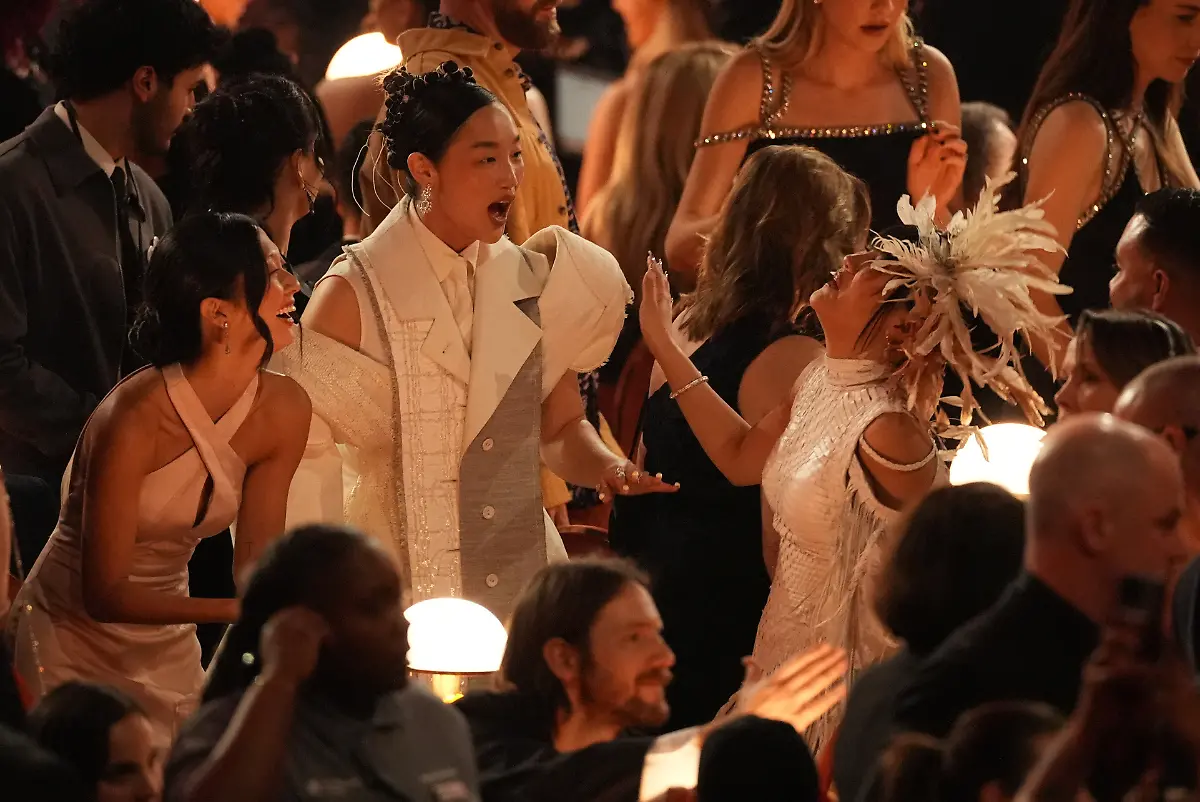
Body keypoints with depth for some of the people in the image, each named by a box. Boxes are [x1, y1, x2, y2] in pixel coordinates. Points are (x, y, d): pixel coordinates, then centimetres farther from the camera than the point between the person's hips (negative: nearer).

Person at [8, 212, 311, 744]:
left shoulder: (283, 411, -10)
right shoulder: (135, 421, -27)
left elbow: (256, 562, -2)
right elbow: (104, 595, -24)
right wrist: (236, 611, -31)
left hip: (168, 651, 5)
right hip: (72, 647, -5)